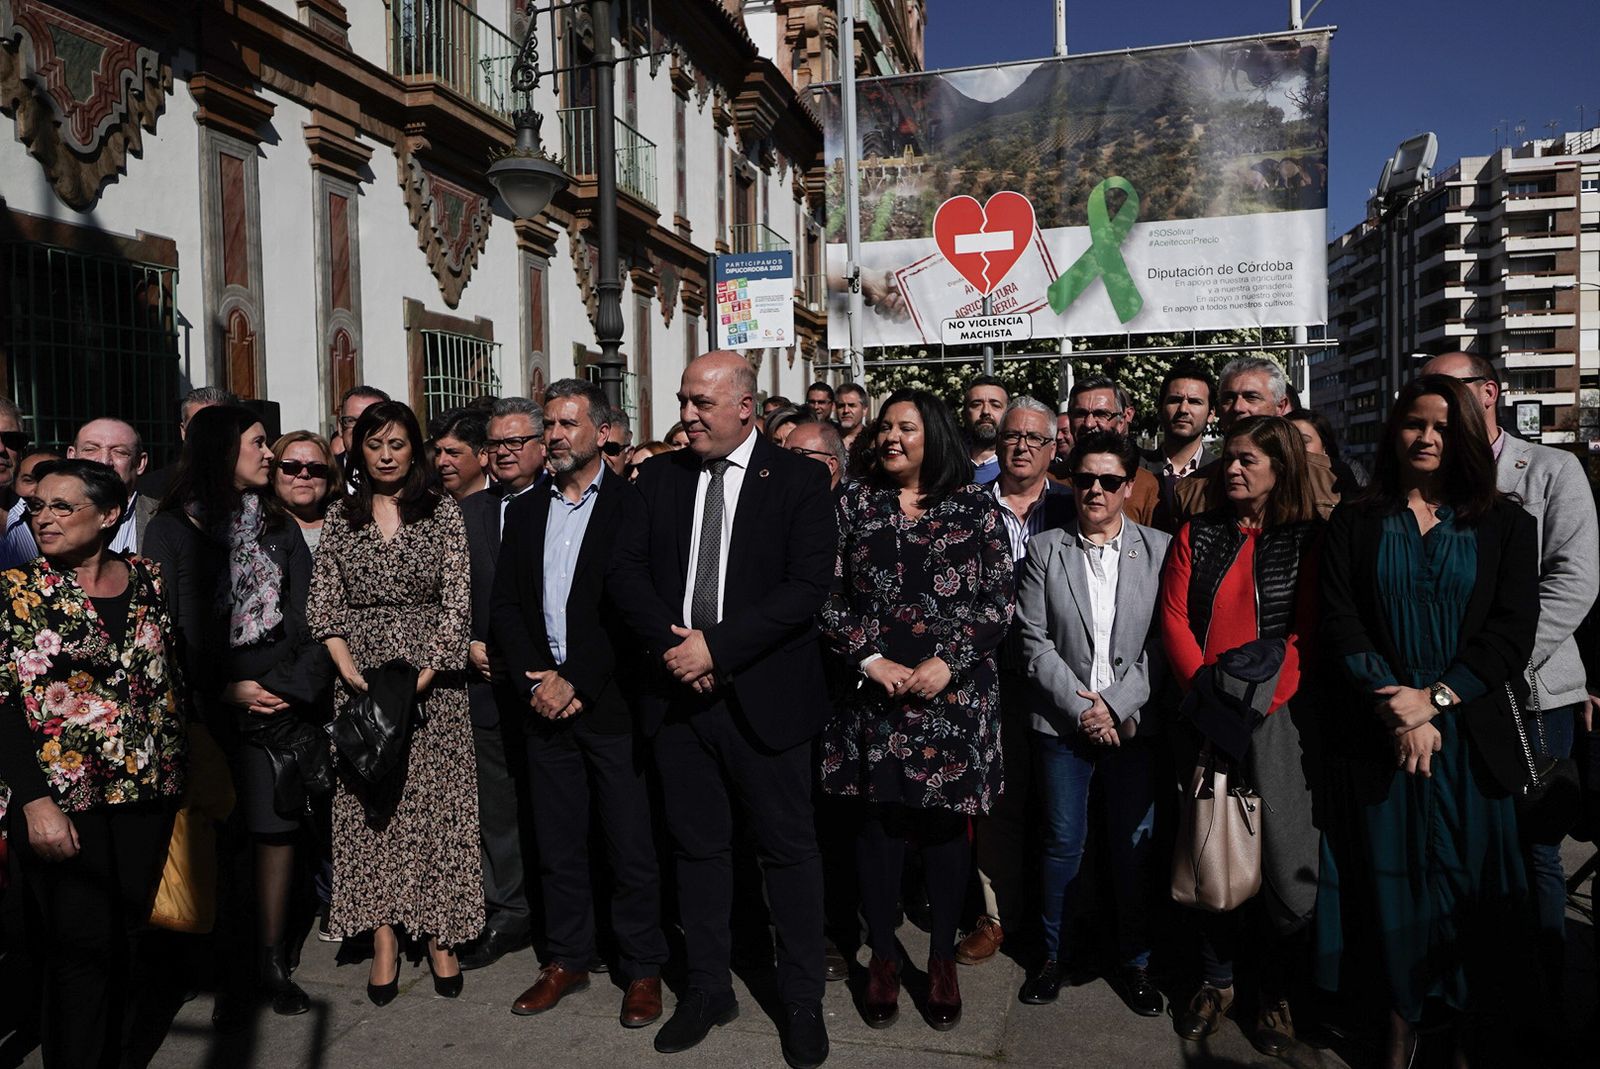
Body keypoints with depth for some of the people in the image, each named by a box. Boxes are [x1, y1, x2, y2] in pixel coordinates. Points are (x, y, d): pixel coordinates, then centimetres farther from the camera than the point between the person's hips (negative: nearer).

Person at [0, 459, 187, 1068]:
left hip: (147, 791, 3)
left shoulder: (146, 579, 6)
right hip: (60, 796, -3)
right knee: (80, 946, 0)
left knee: (130, 933, 12)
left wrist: (180, 767, 9)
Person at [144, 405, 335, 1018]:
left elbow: (303, 611, 9)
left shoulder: (276, 524, 13)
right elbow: (165, 629, -2)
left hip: (287, 700, 3)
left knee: (278, 825, 3)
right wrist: (226, 691, -9)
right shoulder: (173, 528, 2)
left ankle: (272, 962, 14)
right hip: (217, 709, -3)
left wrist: (295, 682, -5)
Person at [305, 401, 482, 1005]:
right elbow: (323, 604, 4)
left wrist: (423, 675, -13)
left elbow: (457, 600, -4)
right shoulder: (340, 518, 9)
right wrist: (350, 671, -10)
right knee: (368, 805, 3)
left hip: (431, 677, -2)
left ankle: (439, 937, 11)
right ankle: (384, 940, 11)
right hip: (361, 678, 2)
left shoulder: (442, 513, 2)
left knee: (435, 803, 1)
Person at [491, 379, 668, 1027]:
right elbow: (505, 607, 9)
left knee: (631, 845, 3)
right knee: (557, 844, 13)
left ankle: (643, 969, 19)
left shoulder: (631, 506, -4)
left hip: (611, 702, -5)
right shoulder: (525, 512, 13)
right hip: (544, 704, 5)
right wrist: (534, 681, -5)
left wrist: (575, 682, -13)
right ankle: (566, 960, 28)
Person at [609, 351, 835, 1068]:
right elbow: (626, 571, 3)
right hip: (676, 690, 4)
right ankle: (707, 988, 32)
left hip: (763, 696, -3)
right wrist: (670, 645, -12)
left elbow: (807, 587, -13)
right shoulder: (657, 478, 8)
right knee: (697, 846, 15)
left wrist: (714, 646, -17)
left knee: (788, 848, 8)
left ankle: (803, 999, 25)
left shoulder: (799, 480, -4)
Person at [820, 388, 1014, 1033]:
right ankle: (883, 955, 24)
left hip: (953, 692, -1)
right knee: (879, 821, 7)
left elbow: (999, 599, -2)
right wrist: (869, 659, -9)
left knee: (945, 822, 7)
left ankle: (942, 957, 25)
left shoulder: (975, 507, 1)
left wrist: (948, 662, -12)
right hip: (875, 692, 1)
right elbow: (829, 594, 2)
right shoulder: (857, 505, 6)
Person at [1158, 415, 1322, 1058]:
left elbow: (1305, 630, -3)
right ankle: (1216, 980, 26)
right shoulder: (1197, 535, 10)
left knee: (1287, 866, -3)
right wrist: (1206, 687, -8)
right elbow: (1173, 618, 4)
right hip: (1205, 716, 2)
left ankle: (1273, 992, 19)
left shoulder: (1307, 540, 3)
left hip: (1275, 715, -2)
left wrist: (1261, 698, -13)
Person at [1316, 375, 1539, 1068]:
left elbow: (1513, 627, -2)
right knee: (1393, 874, 5)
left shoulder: (1502, 523, 6)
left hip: (1474, 727, 0)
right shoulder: (1354, 522, 7)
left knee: (1475, 877, 5)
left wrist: (1436, 697, -13)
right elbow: (1339, 620, -1)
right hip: (1385, 727, 0)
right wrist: (1394, 705, -12)